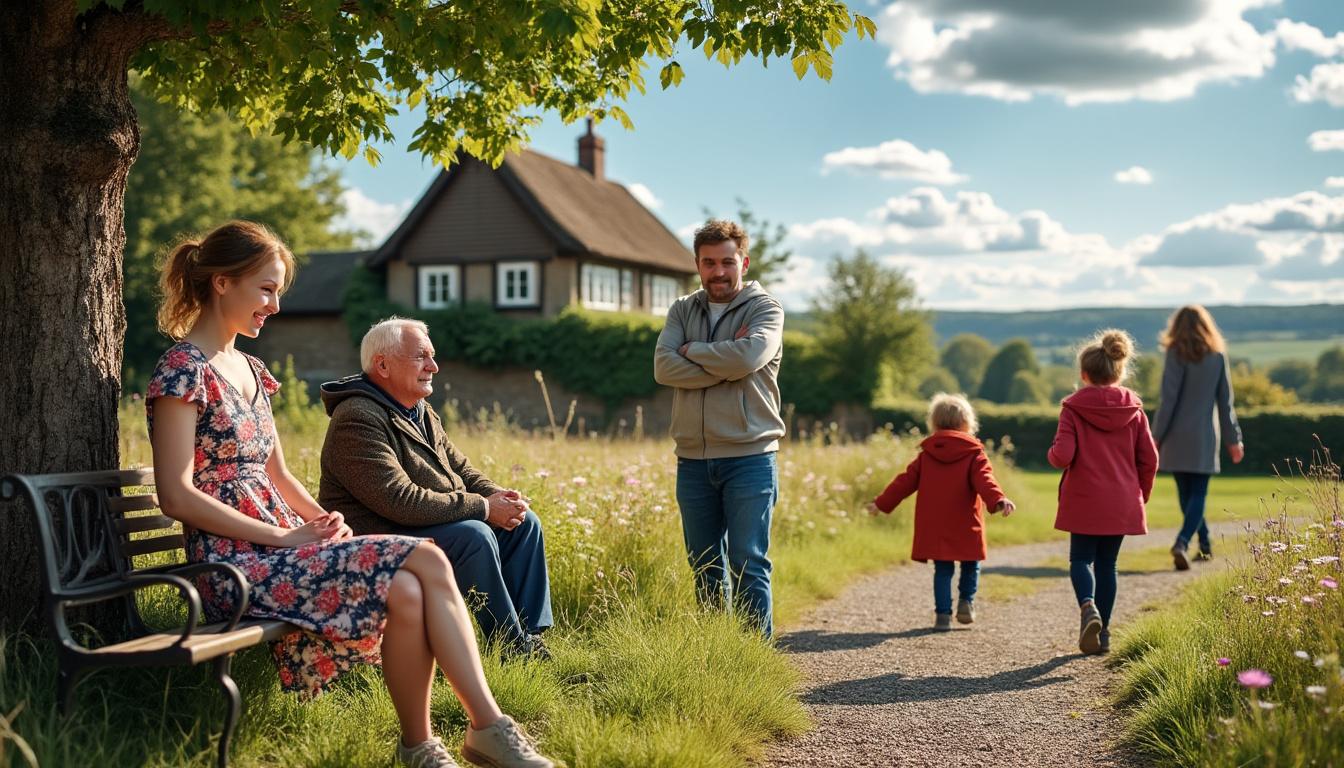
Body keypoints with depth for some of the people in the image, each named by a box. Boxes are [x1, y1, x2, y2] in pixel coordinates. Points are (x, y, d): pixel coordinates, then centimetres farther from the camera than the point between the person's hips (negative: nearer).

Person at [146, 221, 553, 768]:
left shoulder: (248, 369, 18)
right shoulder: (182, 371, -8)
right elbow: (177, 496, -15)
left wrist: (322, 520, 2)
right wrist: (286, 536, -16)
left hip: (278, 549, 7)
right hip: (236, 566, -7)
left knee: (408, 590, -21)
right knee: (424, 561, -23)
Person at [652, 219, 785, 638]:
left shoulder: (765, 309, 0)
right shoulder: (682, 310, 11)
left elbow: (748, 357, -21)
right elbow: (663, 367, -6)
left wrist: (691, 351, -6)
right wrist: (723, 363, -15)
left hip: (749, 458, -4)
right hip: (693, 461, 4)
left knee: (749, 565, -4)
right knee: (705, 569, 11)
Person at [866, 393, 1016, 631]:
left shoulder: (926, 454, 7)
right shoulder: (974, 453, -2)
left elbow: (906, 481, 9)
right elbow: (984, 480, -19)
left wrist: (882, 503, 16)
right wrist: (998, 501, -31)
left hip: (934, 528, 2)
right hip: (966, 528, -2)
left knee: (943, 570, 9)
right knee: (971, 565, 18)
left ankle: (943, 614, 2)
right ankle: (966, 602, 5)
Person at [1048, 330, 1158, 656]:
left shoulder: (1073, 408, -7)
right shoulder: (1133, 409, 3)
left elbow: (1062, 456, -16)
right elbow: (1149, 459, 4)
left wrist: (1052, 454, 7)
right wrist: (1141, 494, 19)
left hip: (1084, 501, -3)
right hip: (1123, 503, 3)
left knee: (1081, 559, 9)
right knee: (1107, 563, 13)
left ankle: (1088, 606, -19)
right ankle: (1102, 631, 14)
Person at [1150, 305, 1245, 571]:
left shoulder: (1176, 354, -6)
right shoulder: (1218, 355, 3)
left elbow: (1169, 398, -11)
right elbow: (1225, 401, 7)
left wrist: (1156, 435, -6)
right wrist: (1233, 438, 14)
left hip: (1177, 436, -1)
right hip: (1204, 436, 1)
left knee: (1186, 492, 13)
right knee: (1198, 494, 0)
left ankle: (1204, 543, 22)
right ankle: (1182, 542, -20)